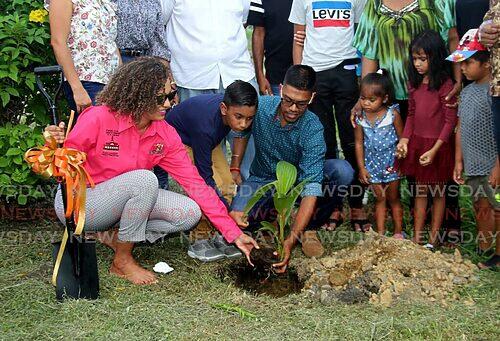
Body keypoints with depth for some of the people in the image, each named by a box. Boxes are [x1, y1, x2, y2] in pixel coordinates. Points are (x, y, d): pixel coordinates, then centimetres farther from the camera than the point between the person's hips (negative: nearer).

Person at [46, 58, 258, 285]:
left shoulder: (165, 135, -8)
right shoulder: (98, 119, -23)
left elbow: (195, 183, -9)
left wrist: (234, 233, -11)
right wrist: (57, 146, -42)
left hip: (122, 201, 6)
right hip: (78, 203, -6)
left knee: (189, 214, -13)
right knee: (144, 179, -33)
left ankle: (115, 236, 0)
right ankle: (122, 261, -16)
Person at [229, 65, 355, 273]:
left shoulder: (313, 129, -29)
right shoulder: (260, 106, -22)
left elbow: (311, 189, -35)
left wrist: (290, 241, -44)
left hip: (300, 177, -1)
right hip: (263, 180, 1)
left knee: (343, 171, -31)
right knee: (238, 218, -30)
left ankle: (308, 228, -7)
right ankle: (277, 212, 7)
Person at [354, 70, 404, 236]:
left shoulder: (392, 114, -15)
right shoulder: (360, 118, -8)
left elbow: (402, 138, -6)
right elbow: (359, 143, -2)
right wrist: (361, 167, -2)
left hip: (391, 164, -2)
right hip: (372, 164, 2)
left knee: (393, 198, 12)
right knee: (379, 199, 12)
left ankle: (398, 232, 23)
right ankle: (380, 233, 17)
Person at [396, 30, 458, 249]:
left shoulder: (445, 85, -16)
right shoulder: (415, 83, 4)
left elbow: (450, 121, -16)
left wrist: (434, 150, -20)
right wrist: (404, 139, -2)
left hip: (437, 145, -6)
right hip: (417, 143, 6)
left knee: (437, 192, 9)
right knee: (420, 190, 13)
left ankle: (433, 240, 19)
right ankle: (417, 238, 20)